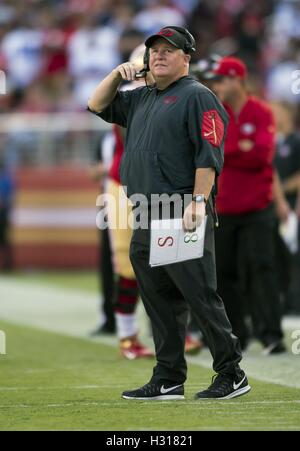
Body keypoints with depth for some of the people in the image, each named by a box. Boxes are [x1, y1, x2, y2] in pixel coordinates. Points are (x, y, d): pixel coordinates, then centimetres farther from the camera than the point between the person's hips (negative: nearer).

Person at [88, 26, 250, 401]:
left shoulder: (197, 97, -4)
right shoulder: (141, 99, 22)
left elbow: (209, 155, -13)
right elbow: (98, 105, 31)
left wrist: (198, 201, -22)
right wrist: (117, 74, 14)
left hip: (183, 217, -8)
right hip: (145, 219, 8)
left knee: (201, 296, -10)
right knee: (159, 303, 9)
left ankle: (231, 374, -5)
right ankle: (167, 381, 14)